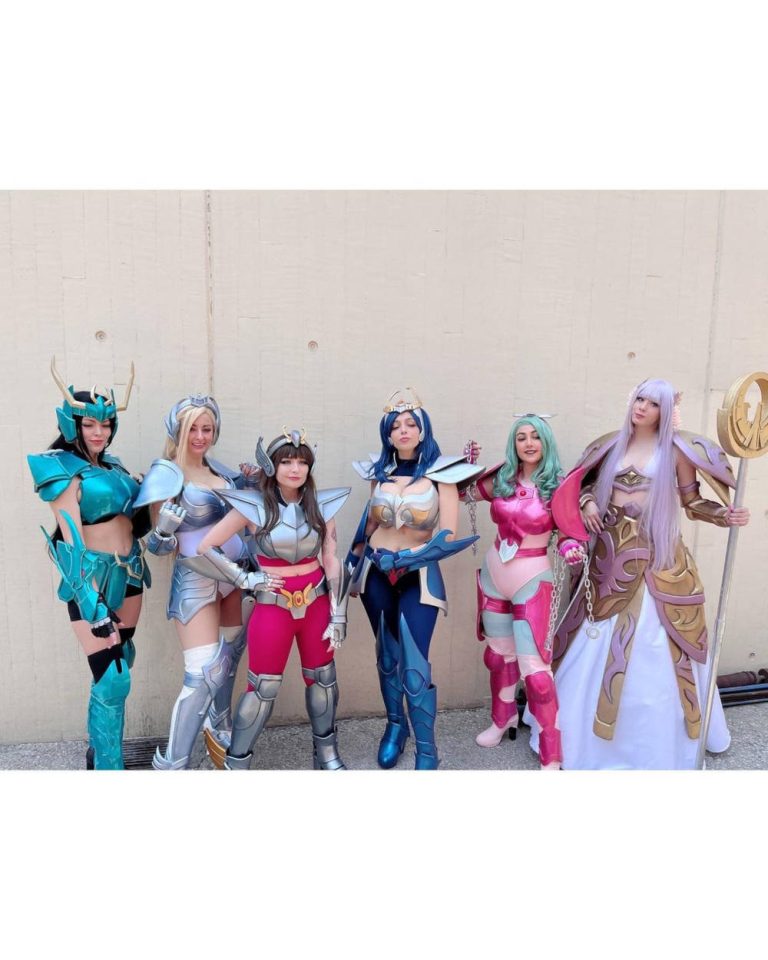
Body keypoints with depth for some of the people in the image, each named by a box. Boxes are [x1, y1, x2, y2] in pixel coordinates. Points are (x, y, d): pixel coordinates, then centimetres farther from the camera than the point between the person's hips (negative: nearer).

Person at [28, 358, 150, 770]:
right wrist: (92, 602, -24)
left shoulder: (111, 464, 9)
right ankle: (107, 766, 8)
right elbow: (73, 536, -19)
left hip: (128, 572, 7)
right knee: (112, 679, -8)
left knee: (118, 667, 18)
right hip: (93, 578, -7)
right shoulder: (62, 469, -12)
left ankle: (100, 749, 38)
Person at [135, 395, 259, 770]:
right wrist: (164, 532, -35)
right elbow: (162, 548, -13)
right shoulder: (166, 473, -15)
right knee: (204, 674, -12)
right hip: (196, 580, -7)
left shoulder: (214, 466, 3)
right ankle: (170, 764, 3)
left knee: (229, 653, 21)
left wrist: (247, 482, 0)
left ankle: (218, 722, 44)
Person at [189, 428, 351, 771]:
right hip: (273, 607, -3)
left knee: (322, 679, 15)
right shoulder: (253, 506, -10)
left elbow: (331, 562, 1)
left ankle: (327, 754, 35)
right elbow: (205, 548, -6)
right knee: (263, 687, 5)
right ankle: (235, 762, 24)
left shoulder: (321, 506, -1)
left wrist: (338, 615, -1)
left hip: (316, 603, 4)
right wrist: (245, 579, -8)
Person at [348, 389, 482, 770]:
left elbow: (448, 535, -13)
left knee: (414, 664, -7)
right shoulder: (379, 471, 3)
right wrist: (356, 556, 19)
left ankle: (426, 750, 10)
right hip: (375, 574, 4)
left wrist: (405, 557, -19)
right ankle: (395, 725, 35)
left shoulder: (440, 472, -8)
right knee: (387, 655, 14)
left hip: (419, 576, -3)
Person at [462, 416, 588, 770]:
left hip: (533, 579, -5)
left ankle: (552, 757, 7)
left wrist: (573, 552, -27)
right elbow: (461, 491, 14)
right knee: (498, 653, 20)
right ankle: (503, 720, 43)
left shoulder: (558, 487, -11)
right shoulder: (500, 480, -1)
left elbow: (568, 535, -6)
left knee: (534, 665, -7)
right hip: (494, 572, 5)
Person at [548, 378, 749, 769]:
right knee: (596, 644, 9)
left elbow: (691, 502, 2)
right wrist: (588, 502, -5)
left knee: (652, 647, 4)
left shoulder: (676, 449, -1)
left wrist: (725, 515, -15)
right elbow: (587, 484, 16)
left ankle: (654, 739, 25)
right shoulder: (612, 445, 7)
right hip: (612, 555, 3)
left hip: (654, 557, -3)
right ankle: (590, 729, 27)